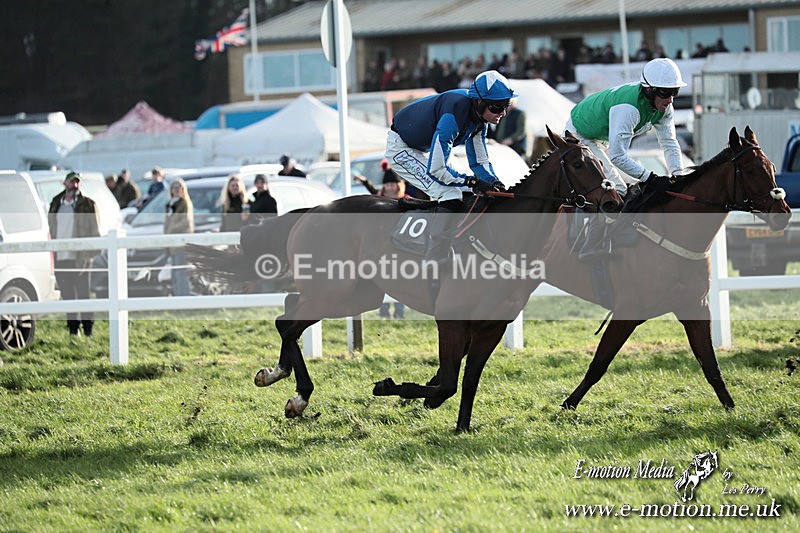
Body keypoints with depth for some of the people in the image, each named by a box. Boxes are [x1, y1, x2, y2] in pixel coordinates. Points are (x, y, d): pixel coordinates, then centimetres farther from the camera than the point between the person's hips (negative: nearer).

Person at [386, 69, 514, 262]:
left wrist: (496, 184, -14)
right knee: (450, 196, -21)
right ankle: (433, 260, -23)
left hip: (420, 150, 10)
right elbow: (436, 169, -34)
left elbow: (479, 161, 3)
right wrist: (472, 182, -28)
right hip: (400, 149, -10)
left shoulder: (478, 116, -7)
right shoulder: (453, 116, -35)